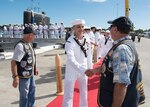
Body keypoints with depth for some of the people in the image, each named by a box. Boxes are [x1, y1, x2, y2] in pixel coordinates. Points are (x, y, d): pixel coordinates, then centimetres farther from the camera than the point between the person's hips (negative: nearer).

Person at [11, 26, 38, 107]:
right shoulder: (20, 46, -24)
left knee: (32, 91, 25)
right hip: (24, 76, -9)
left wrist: (34, 69, 21)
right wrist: (15, 77, -30)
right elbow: (13, 62, -28)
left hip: (30, 74, 9)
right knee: (24, 96, 6)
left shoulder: (28, 44, 4)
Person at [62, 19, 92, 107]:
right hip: (72, 70, -5)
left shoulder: (87, 40, -3)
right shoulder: (70, 42, -21)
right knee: (68, 95, 1)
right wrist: (84, 70, -42)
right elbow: (71, 60, -32)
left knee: (84, 92, 22)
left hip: (84, 70, 5)